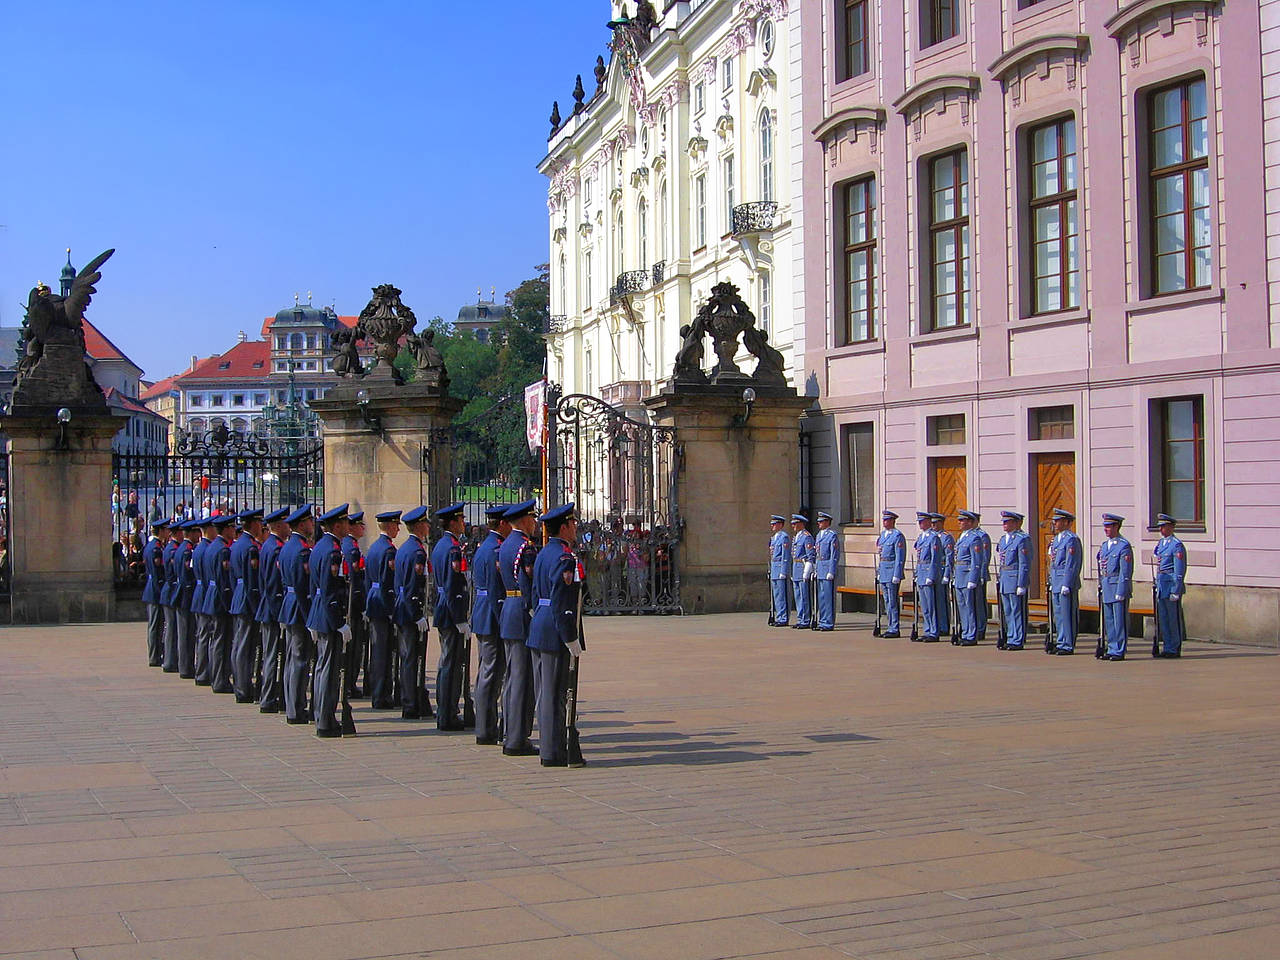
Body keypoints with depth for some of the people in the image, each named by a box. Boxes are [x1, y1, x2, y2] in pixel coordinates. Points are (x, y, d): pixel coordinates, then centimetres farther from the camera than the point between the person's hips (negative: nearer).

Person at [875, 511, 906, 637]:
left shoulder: (898, 535, -10)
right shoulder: (883, 534, 16)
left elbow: (900, 557, -15)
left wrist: (896, 575, -19)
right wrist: (879, 572, 18)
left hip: (892, 571, -9)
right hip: (883, 572, 9)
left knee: (892, 602, -7)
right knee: (887, 601, 11)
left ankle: (895, 629, -3)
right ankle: (891, 628, 16)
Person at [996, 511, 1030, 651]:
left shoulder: (1022, 539, -11)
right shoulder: (1003, 539, 15)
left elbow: (1024, 564, -14)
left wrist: (1021, 585, -17)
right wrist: (999, 579, 16)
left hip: (1016, 580, -9)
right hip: (1004, 581, 9)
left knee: (1017, 612, -3)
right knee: (1007, 612, 12)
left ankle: (1018, 641, 2)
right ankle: (1010, 639, 18)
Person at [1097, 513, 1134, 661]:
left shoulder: (1124, 546, -10)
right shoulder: (1104, 545, 15)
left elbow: (1125, 572, -14)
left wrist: (1120, 592, -17)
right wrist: (1101, 586, 15)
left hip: (1119, 587, -8)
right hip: (1106, 588, 8)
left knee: (1119, 621, -3)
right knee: (1108, 621, 10)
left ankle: (1119, 652, 2)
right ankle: (1111, 650, 17)